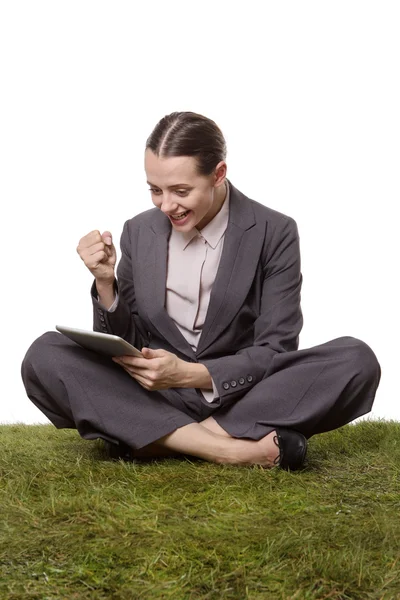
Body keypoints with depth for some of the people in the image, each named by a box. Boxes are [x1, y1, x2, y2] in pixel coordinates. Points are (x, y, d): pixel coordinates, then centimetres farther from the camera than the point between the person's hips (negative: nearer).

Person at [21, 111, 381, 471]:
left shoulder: (274, 233, -4)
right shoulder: (138, 232, 4)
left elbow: (276, 351, -8)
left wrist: (189, 373, -22)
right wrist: (105, 282, -13)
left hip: (242, 400, -1)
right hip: (152, 400, 2)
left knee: (356, 359, -27)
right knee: (45, 356, -23)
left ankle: (157, 442, -25)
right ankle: (231, 449, -30)